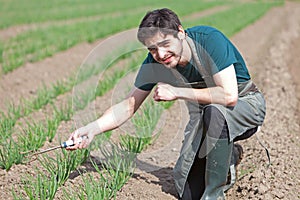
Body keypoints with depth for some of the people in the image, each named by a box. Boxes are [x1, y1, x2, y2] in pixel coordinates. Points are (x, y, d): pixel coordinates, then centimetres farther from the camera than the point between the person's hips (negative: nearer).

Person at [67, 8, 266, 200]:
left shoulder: (210, 40, -30)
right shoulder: (154, 63, -15)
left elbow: (229, 95, -38)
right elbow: (128, 106, -8)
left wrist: (177, 92, -33)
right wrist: (92, 129, -24)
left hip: (245, 104, -5)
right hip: (203, 114, 5)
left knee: (215, 110, -41)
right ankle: (229, 156, 24)